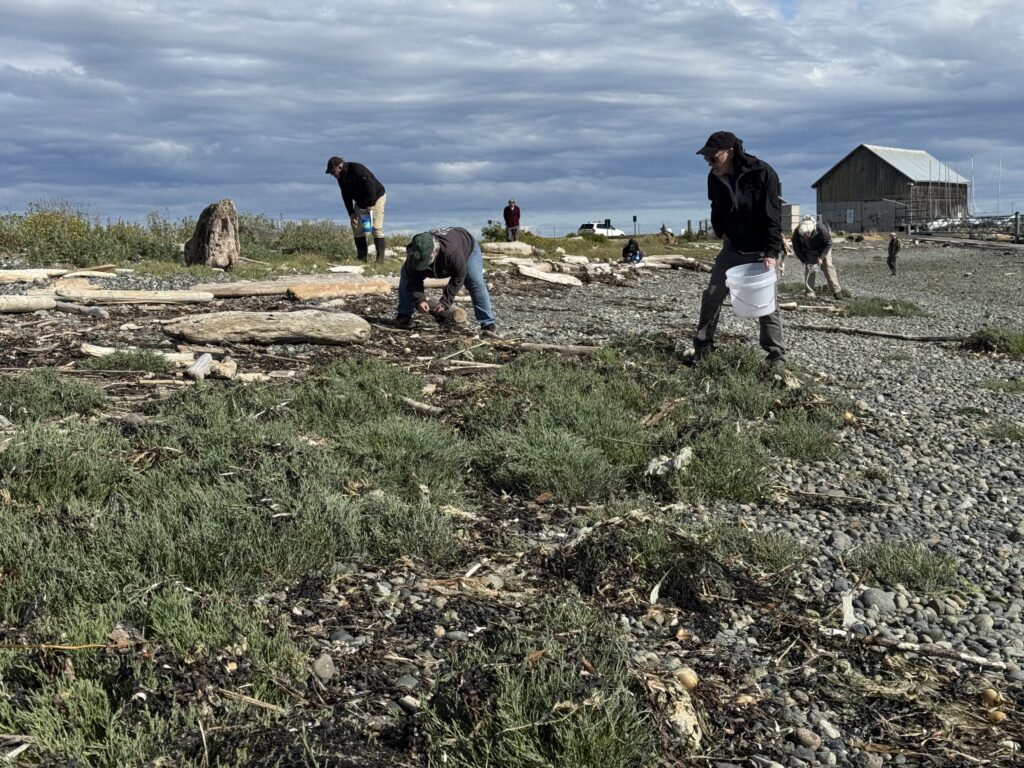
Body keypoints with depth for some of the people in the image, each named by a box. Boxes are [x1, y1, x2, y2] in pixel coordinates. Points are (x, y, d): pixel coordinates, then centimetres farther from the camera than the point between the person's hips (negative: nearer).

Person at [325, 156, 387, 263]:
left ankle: (380, 257, -12)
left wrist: (370, 204, -32)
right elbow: (346, 196, 2)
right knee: (356, 225, 2)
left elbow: (370, 185, -32)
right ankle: (361, 257, 6)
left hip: (376, 197, -8)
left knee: (377, 227, -15)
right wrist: (351, 213, -7)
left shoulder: (357, 169, -28)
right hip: (360, 201, 8)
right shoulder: (341, 178, -3)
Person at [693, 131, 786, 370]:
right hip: (732, 247, 5)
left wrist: (771, 253, -28)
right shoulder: (715, 178, -6)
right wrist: (720, 231, 0)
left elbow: (773, 216, -22)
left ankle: (777, 355, 6)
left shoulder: (763, 173, -22)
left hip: (760, 251, -5)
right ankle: (702, 345, 14)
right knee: (712, 295, 3)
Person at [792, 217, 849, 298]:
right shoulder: (797, 233, -33)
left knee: (828, 266, -4)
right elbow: (797, 249, -16)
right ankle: (809, 293, -3)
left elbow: (828, 244, -21)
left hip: (823, 249, -1)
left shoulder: (821, 229, -39)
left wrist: (821, 257, -26)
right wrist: (804, 260, -21)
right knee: (809, 268, -8)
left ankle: (837, 291, -1)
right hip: (809, 251, 1)